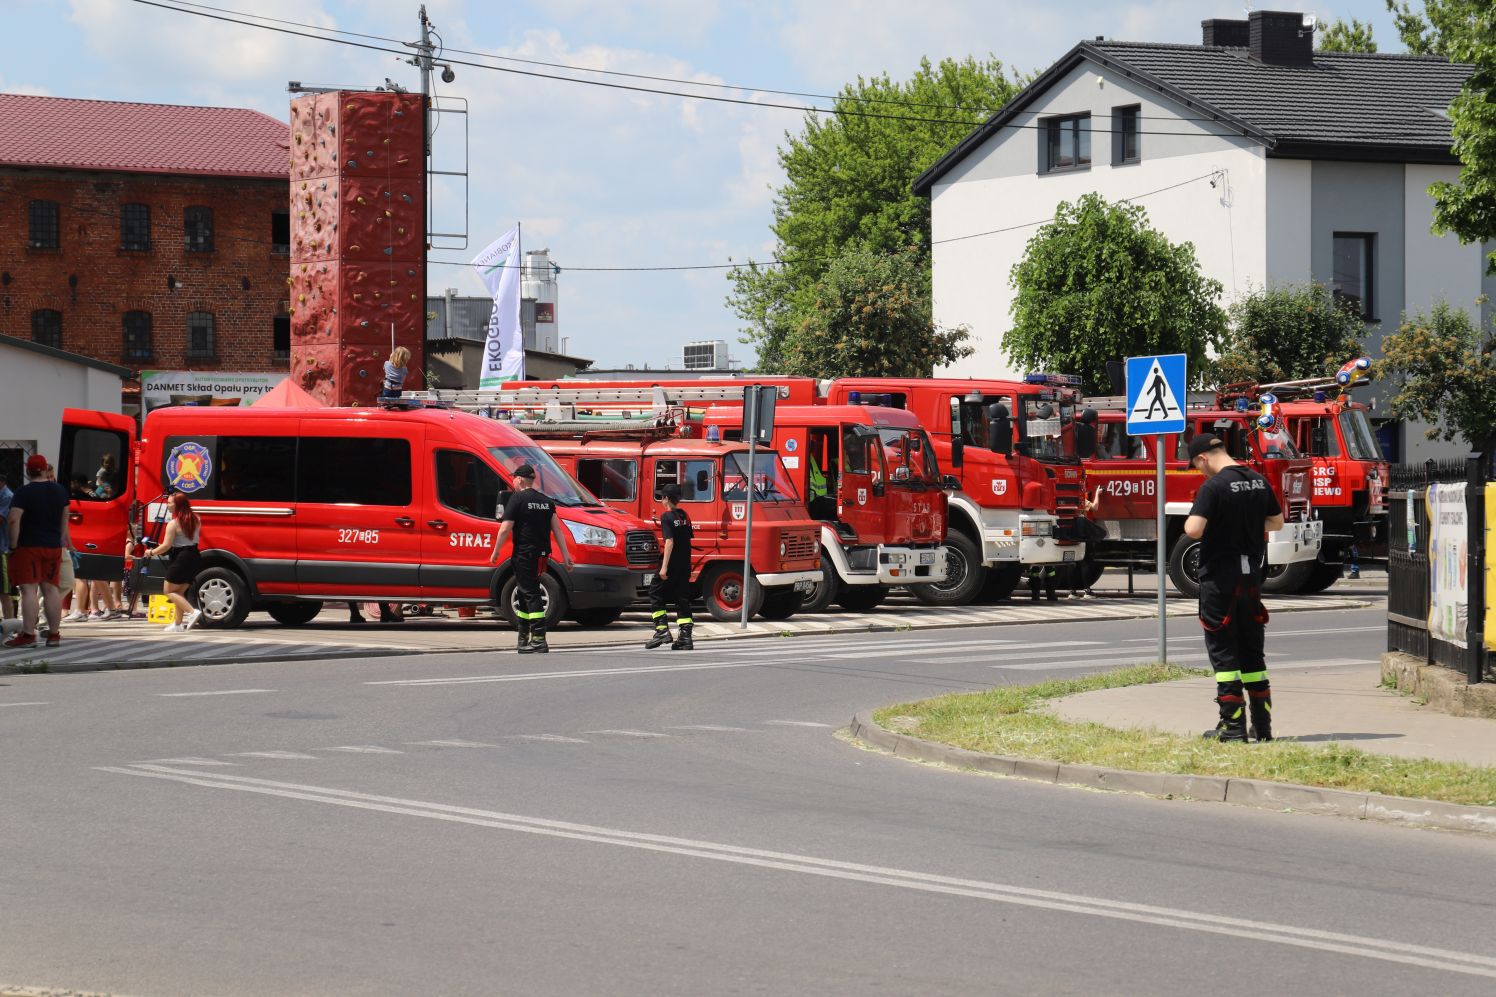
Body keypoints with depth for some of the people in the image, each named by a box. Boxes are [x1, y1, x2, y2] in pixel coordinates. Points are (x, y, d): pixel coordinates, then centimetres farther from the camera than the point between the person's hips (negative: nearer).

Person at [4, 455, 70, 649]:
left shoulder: (24, 492, -13)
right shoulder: (60, 490, 7)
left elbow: (13, 520, -21)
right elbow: (64, 517, 19)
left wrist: (14, 545, -14)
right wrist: (63, 538, 31)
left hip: (29, 546, -6)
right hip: (53, 546, 6)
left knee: (29, 590, -8)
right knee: (51, 588, 10)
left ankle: (28, 634, -13)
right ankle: (54, 634, 11)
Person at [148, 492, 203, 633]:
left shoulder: (173, 524, -15)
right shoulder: (196, 520, 6)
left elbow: (166, 545, -17)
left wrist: (152, 552, -3)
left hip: (180, 558, -8)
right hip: (194, 557, 8)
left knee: (169, 591, 2)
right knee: (180, 591, 16)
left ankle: (192, 612, -15)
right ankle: (178, 624, 15)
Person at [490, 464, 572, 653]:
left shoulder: (517, 499, -7)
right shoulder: (546, 501, 13)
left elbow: (505, 529, -11)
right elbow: (557, 529, 10)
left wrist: (495, 552, -1)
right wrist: (566, 555, 9)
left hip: (524, 553, -7)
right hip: (542, 554, 7)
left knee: (531, 595, -10)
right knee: (525, 593, 18)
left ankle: (539, 641, -18)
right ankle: (524, 639, 25)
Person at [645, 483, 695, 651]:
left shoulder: (667, 517, -10)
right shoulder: (684, 516, 12)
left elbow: (669, 542, -19)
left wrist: (664, 567, -21)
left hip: (671, 566, -7)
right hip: (685, 566, 7)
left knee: (656, 595, 5)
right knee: (683, 600, 7)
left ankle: (662, 630, -5)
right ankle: (685, 638, 1)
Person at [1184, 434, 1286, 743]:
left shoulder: (1214, 486, -16)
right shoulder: (1258, 481, 5)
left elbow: (1194, 529, -24)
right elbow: (1277, 522, 18)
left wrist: (1189, 522, -3)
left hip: (1220, 576, -6)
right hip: (1252, 576, 6)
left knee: (1223, 651, 0)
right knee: (1253, 653, 13)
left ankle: (1233, 726, -2)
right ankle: (1262, 726, 14)